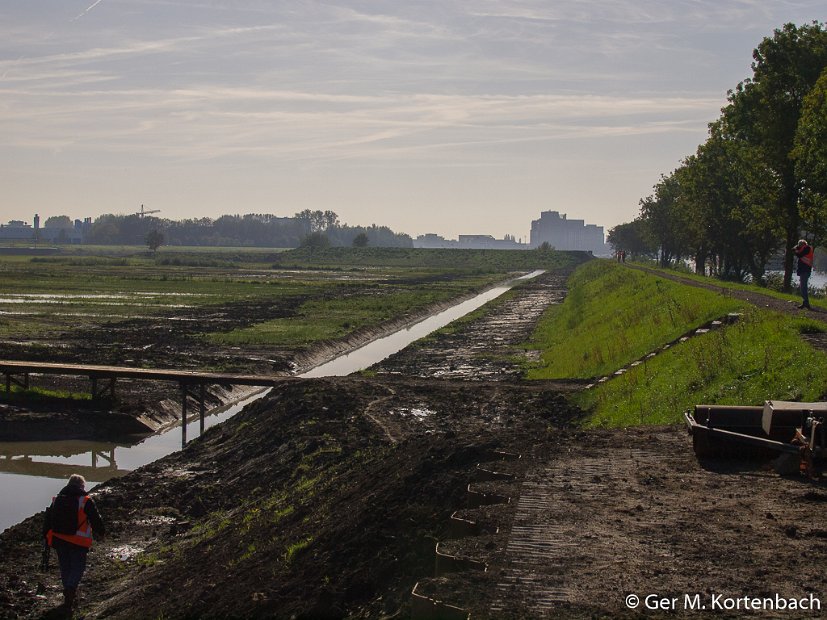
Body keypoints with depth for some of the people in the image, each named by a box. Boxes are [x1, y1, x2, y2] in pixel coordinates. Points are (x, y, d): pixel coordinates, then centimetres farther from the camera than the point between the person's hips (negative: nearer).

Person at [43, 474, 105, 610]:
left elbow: (47, 521, 12)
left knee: (65, 568, 16)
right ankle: (70, 589, -20)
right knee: (77, 567, 2)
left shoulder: (56, 500, 7)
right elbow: (96, 520, -3)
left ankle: (69, 594, 21)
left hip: (59, 541, 4)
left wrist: (47, 538, 22)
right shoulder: (86, 502, -8)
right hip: (78, 542, -4)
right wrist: (101, 533, 15)